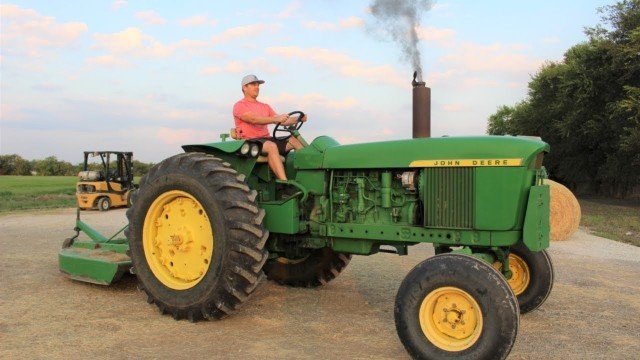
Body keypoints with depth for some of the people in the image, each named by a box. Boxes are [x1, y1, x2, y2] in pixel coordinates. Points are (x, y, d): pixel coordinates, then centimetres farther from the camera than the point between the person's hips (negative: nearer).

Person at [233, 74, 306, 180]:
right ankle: (285, 182, -47)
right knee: (271, 146, -37)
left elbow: (281, 121, 12)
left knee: (294, 140, -12)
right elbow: (254, 119, -19)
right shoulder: (239, 106, 0)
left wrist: (298, 119, -6)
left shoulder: (265, 107, 23)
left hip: (266, 139, 7)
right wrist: (276, 119, -31)